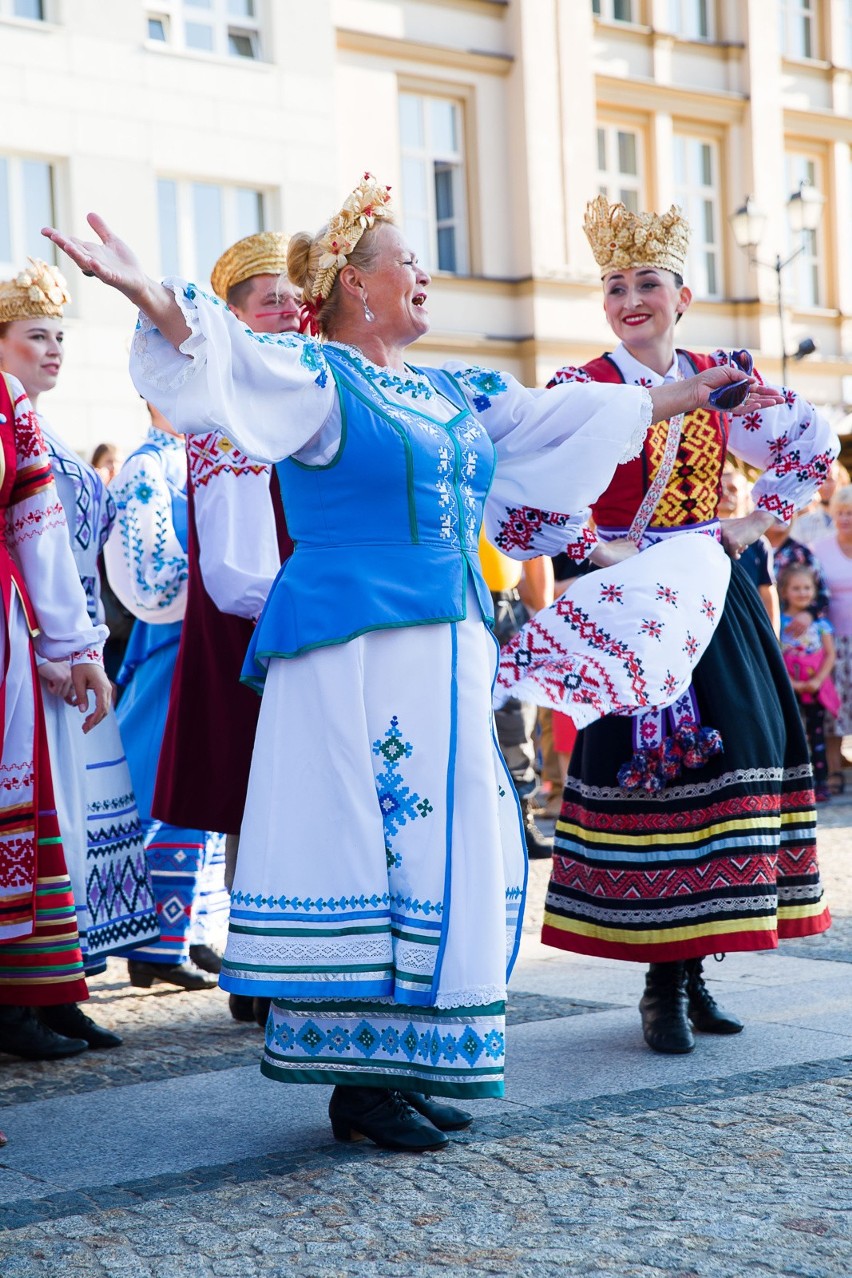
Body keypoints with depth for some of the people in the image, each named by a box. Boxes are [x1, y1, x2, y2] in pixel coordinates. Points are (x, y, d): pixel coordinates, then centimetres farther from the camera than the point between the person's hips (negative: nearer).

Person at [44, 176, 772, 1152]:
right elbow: (227, 357, -23)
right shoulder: (313, 373, -4)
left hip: (445, 653, 9)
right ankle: (359, 1085, 0)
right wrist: (150, 297, -42)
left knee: (432, 844, 9)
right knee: (368, 836, -7)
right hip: (355, 646, -8)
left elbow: (559, 414, 30)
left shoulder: (451, 393, 19)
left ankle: (403, 1066, 18)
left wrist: (676, 397, 38)